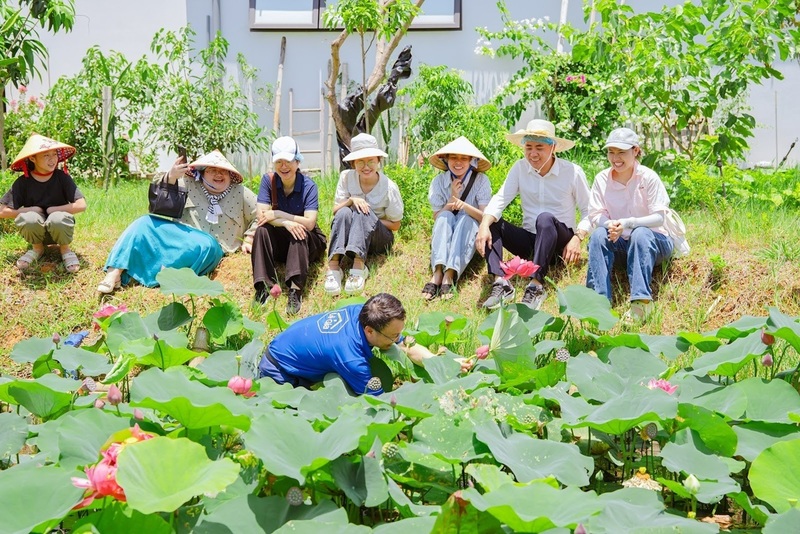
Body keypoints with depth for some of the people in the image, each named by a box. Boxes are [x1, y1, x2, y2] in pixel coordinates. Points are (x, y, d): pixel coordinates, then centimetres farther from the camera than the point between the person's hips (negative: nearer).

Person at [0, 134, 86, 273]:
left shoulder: (62, 177, -12)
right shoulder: (23, 182, -10)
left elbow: (81, 205, -19)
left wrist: (53, 210, -16)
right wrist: (31, 210, -17)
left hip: (59, 229, -1)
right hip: (35, 231, 1)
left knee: (58, 219, -37)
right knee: (28, 218, -34)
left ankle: (65, 249, -2)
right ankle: (37, 248, 0)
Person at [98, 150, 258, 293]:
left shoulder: (240, 193, 5)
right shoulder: (189, 186, 5)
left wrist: (248, 239, 1)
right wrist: (171, 177, -20)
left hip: (211, 247, -2)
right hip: (179, 237, 2)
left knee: (206, 246, -39)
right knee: (145, 223, -19)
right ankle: (115, 273, -32)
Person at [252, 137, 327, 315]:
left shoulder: (308, 186, -14)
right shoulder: (268, 180, -7)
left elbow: (310, 223, -23)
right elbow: (262, 215, -16)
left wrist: (278, 215, -26)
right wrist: (287, 223, -32)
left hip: (307, 242, -2)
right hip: (279, 242, 2)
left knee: (300, 233, -33)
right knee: (262, 230, -26)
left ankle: (295, 290, -43)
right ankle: (263, 287, -31)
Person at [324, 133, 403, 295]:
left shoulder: (389, 187, -10)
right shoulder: (346, 177, -4)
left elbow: (395, 225, -2)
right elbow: (335, 211, -3)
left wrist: (369, 220, -16)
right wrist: (351, 200, -23)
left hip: (379, 240, -2)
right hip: (349, 238, 2)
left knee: (363, 212, -31)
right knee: (344, 212, -30)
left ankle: (358, 267, -51)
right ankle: (333, 267, -46)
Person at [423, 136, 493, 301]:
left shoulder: (481, 181, -9)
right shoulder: (439, 181, -4)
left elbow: (485, 217, -16)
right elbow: (436, 218, -7)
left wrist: (465, 206, -35)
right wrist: (452, 199, -22)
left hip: (470, 234, -1)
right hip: (445, 237, 1)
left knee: (464, 218, -31)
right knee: (446, 216, -29)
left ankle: (449, 275, -45)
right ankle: (437, 273, -46)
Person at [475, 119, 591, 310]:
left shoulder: (572, 172, -7)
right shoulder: (520, 169, -1)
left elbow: (589, 212, -4)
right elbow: (500, 200, -11)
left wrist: (577, 238, -21)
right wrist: (484, 226, -29)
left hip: (559, 242, -4)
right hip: (529, 240, 4)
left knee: (545, 219, -35)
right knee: (491, 223, -18)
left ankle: (536, 286, -40)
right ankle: (500, 283, -32)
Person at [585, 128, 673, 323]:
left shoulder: (648, 177, -10)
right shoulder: (602, 179, 0)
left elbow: (659, 218, -16)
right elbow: (595, 216, -3)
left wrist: (627, 223, -32)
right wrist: (609, 224, -28)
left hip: (653, 241, -3)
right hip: (620, 243, 3)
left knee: (641, 233, -35)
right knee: (599, 234, -27)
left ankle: (641, 301, -46)